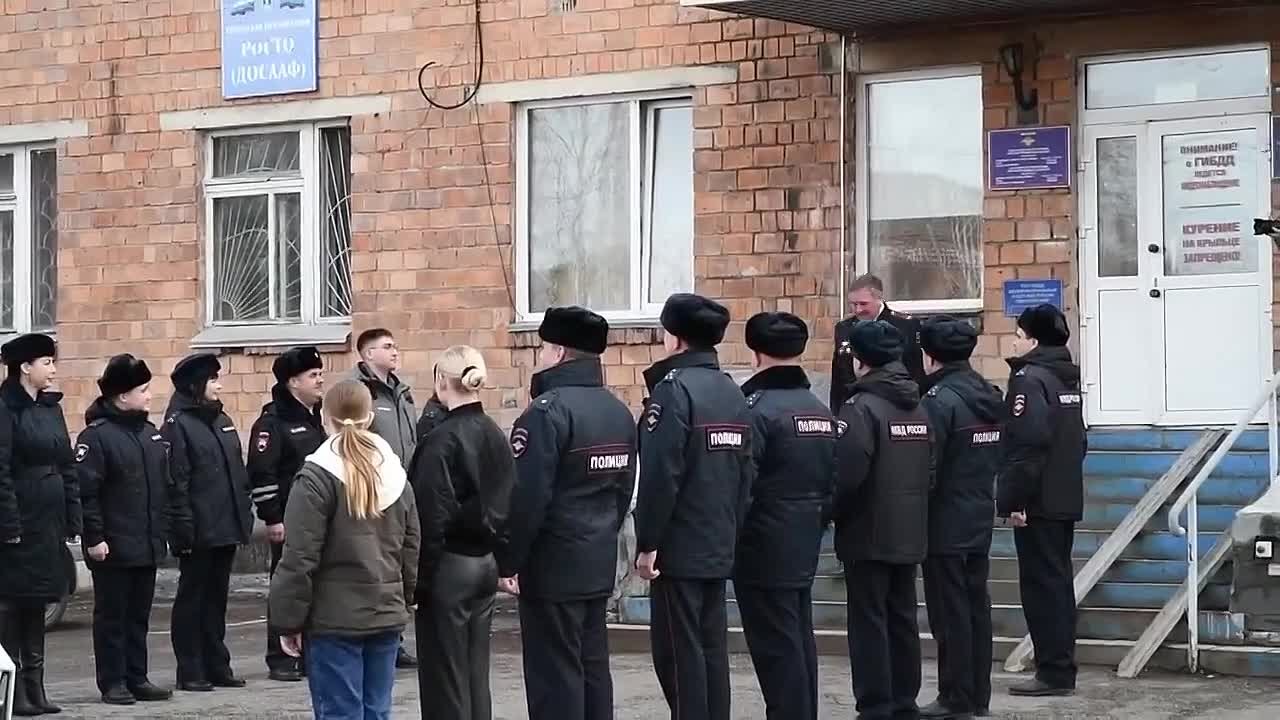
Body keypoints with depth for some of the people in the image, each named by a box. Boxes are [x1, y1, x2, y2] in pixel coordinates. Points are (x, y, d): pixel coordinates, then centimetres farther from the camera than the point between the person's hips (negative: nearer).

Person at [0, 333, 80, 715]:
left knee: (37, 602, 11)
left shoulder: (51, 408, 13)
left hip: (49, 522, 8)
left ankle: (34, 687, 16)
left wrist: (73, 519, 9)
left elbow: (66, 467, 15)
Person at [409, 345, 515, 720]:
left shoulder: (442, 441, -16)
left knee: (444, 678, 0)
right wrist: (498, 558, 17)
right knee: (476, 674, 13)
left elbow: (432, 519, -18)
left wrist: (419, 578, -13)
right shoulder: (497, 437, 7)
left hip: (450, 567, -8)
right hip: (486, 564, 8)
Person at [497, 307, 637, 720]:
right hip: (599, 565, 8)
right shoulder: (619, 412, 11)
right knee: (592, 667, 13)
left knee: (554, 675, -4)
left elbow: (526, 498, -20)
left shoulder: (548, 411, -16)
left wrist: (508, 561, -12)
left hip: (552, 566, -8)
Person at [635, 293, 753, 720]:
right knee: (712, 647, 11)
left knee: (678, 651, -3)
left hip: (679, 547, -8)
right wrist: (730, 530, 17)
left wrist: (647, 543, -14)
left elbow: (660, 477, -19)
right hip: (719, 546, 8)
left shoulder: (674, 389, -13)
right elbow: (745, 473, 12)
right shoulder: (733, 393, 11)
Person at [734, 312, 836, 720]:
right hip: (804, 547, 8)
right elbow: (833, 480, 12)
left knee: (776, 648, -4)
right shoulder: (822, 411, 9)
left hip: (764, 549, -8)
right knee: (799, 642, 15)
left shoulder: (759, 408, -17)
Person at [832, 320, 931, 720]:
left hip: (868, 535, -7)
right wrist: (912, 512, 17)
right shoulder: (918, 406, 9)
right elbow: (929, 468, 11)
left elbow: (847, 474, -21)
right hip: (909, 534, 7)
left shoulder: (862, 407, -16)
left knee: (869, 623, -1)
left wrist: (832, 514, -6)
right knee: (902, 620, 13)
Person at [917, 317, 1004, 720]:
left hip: (946, 523, -8)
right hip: (980, 519, 8)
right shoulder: (989, 396, 7)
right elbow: (997, 458, 11)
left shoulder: (940, 400, -17)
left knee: (950, 612, -2)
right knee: (976, 606, 12)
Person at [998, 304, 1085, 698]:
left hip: (1038, 502, -9)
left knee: (1041, 584, -5)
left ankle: (1053, 672, -4)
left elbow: (1027, 444, -23)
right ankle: (1062, 669, 17)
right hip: (1065, 498, 9)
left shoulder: (1029, 379, -14)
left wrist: (1014, 499, -21)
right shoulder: (1067, 378, 14)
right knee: (1059, 581, 12)